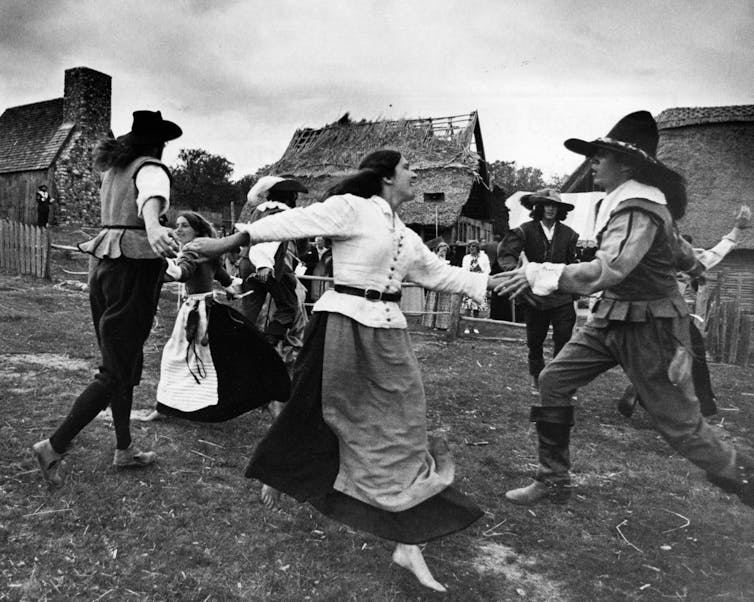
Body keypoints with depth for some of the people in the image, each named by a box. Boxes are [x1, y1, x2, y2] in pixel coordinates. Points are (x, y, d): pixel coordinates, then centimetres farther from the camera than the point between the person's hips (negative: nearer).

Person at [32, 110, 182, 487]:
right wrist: (153, 227, -54)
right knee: (116, 372, -1)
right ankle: (54, 447, 1)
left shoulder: (113, 169, 18)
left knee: (124, 362, 15)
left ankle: (124, 450, 24)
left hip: (103, 264, 9)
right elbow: (151, 198, -33)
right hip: (134, 268, -9)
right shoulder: (151, 168, -8)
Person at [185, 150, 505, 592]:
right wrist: (230, 242, -17)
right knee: (318, 415, 6)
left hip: (388, 333, 8)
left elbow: (440, 273, 20)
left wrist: (495, 282, 16)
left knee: (402, 428, 4)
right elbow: (293, 223, -13)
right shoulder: (351, 208, -7)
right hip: (345, 326, -7)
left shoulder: (407, 237, 16)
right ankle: (277, 480, 39)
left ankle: (408, 544, 13)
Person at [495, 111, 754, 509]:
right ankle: (553, 480, 14)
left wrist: (540, 273, -35)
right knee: (554, 381, 3)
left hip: (648, 327, -9)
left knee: (681, 427, 3)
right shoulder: (621, 202, 5)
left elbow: (608, 270, -37)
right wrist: (693, 263, 39)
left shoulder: (638, 209, -23)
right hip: (611, 318, 9)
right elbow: (675, 245, 20)